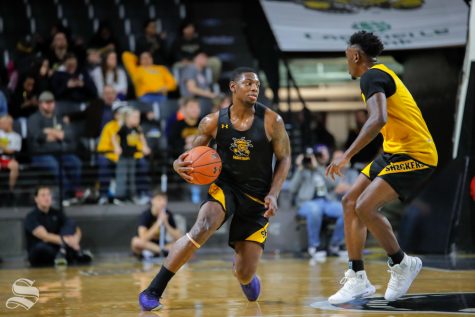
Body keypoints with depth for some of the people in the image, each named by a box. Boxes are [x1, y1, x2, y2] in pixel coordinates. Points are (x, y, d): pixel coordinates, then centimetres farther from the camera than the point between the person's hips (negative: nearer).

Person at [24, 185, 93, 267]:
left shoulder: (57, 214, 8)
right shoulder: (31, 217, -8)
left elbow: (77, 230, 0)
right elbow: (44, 236, -24)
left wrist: (75, 240, -25)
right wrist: (66, 241, -37)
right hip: (40, 256, -5)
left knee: (70, 223, -11)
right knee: (41, 247, -41)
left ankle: (62, 252, -33)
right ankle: (76, 254, -30)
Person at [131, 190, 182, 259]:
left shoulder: (168, 214, -7)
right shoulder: (145, 215, -18)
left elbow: (178, 237, -11)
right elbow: (143, 238, -31)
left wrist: (166, 224, -24)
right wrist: (158, 223, -31)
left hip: (160, 245, 3)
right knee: (136, 241, -37)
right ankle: (165, 251, -33)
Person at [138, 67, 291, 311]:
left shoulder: (271, 121, -9)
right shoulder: (213, 122, -5)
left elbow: (284, 158, 1)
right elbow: (192, 154, 5)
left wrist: (273, 194, -12)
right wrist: (179, 165, -20)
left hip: (258, 199, 0)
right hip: (225, 187, 0)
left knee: (244, 276, -2)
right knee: (202, 228, -34)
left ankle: (246, 274, 42)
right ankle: (154, 290, -27)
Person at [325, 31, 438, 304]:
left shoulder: (372, 76, -14)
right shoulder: (381, 74, 18)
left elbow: (379, 119, -30)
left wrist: (347, 156, -31)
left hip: (415, 155, -11)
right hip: (395, 152, 11)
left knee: (365, 207, -20)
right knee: (350, 202, 6)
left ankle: (402, 264, 0)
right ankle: (358, 280, 8)